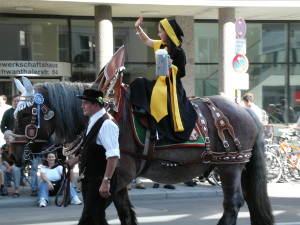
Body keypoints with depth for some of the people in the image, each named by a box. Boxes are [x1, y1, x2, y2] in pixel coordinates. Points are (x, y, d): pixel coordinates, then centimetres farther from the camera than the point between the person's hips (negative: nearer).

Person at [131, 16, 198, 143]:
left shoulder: (178, 52, -13)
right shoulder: (162, 46, 8)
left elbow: (181, 73, -14)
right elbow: (146, 41, 23)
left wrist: (171, 66, -29)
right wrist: (138, 28, 14)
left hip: (171, 87, -8)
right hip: (160, 83, 8)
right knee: (139, 83, -4)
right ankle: (141, 109, -20)